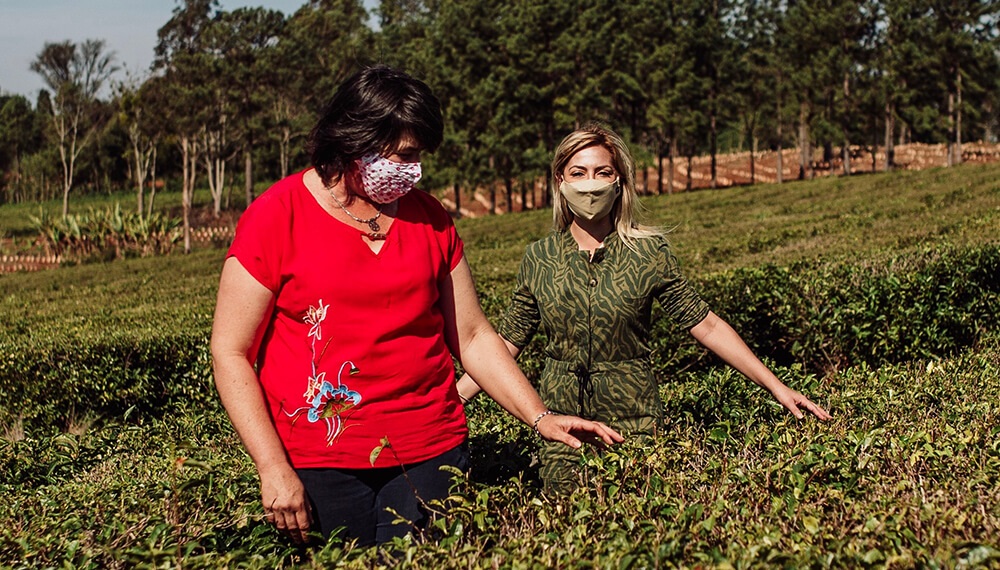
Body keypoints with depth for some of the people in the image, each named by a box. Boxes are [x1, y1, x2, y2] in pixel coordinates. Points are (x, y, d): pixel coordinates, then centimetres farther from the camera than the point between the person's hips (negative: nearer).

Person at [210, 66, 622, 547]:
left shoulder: (429, 218, 8)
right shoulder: (275, 218, -5)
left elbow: (472, 337, 13)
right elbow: (230, 352, -5)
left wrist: (539, 417, 2)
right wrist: (273, 469, -12)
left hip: (431, 452, 3)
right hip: (319, 463, -3)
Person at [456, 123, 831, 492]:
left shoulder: (647, 253, -4)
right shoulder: (539, 258, 0)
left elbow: (705, 325, -3)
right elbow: (507, 342, 6)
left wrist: (775, 386, -7)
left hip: (633, 420, -1)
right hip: (560, 419, 1)